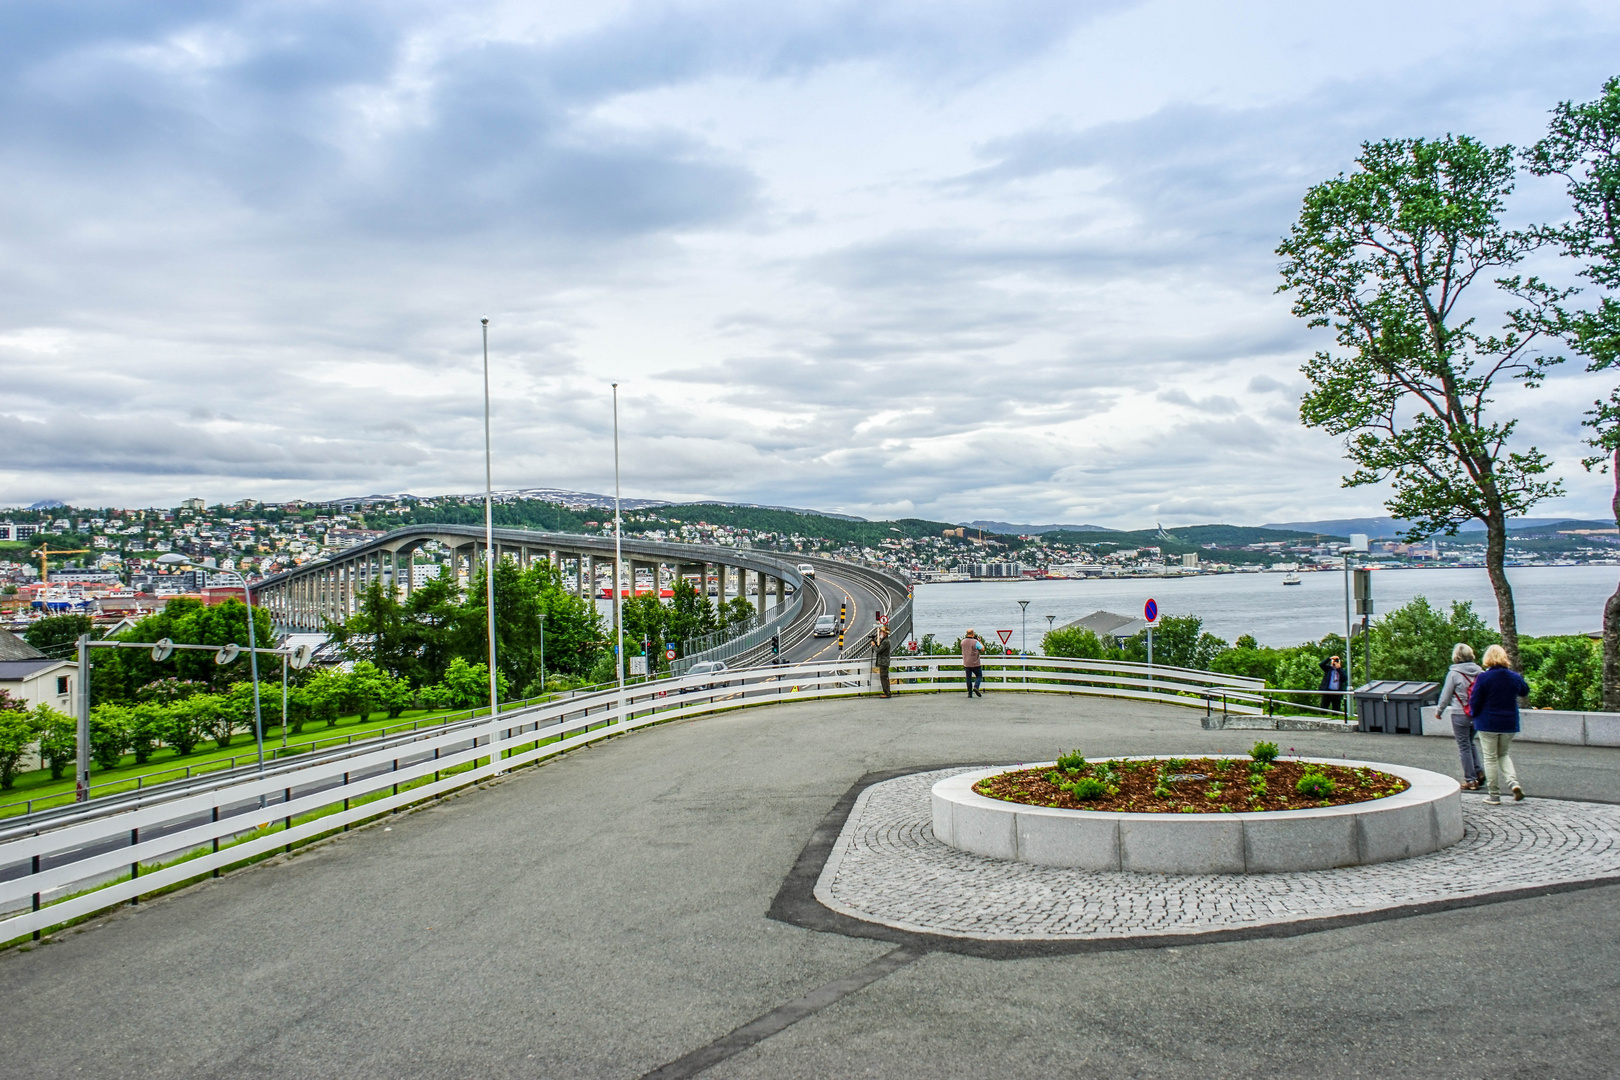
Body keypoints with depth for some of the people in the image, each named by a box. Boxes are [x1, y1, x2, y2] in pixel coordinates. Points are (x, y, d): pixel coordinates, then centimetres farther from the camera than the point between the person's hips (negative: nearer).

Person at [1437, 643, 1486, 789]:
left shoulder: (1454, 673, -11)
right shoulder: (1479, 672, 0)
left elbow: (1446, 695, -4)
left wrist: (1440, 711, 10)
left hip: (1460, 714, -5)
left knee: (1464, 746, 3)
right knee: (1470, 743, 22)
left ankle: (1470, 779, 6)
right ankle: (1479, 772, 12)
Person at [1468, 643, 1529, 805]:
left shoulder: (1483, 677, -15)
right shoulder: (1514, 677, -2)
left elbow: (1475, 702, -12)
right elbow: (1525, 692, 20)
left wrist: (1474, 713, 9)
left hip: (1488, 724, -4)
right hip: (1509, 724, 4)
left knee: (1490, 758, 7)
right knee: (1503, 755, 21)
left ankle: (1494, 795, 11)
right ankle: (1513, 782, -2)